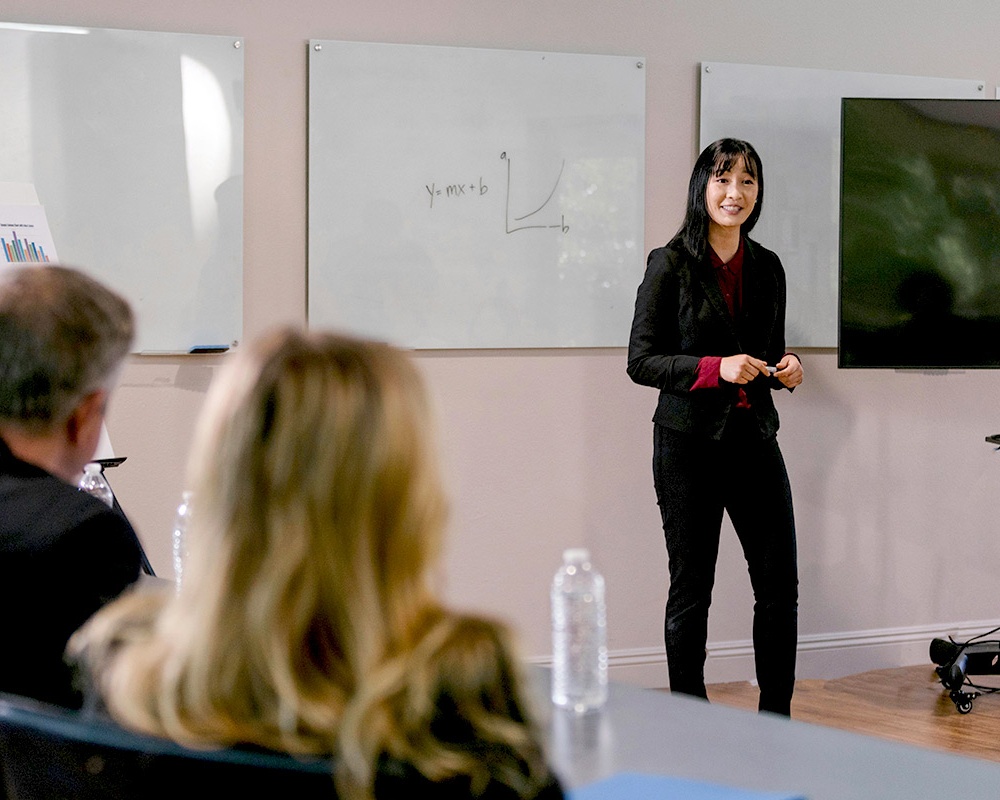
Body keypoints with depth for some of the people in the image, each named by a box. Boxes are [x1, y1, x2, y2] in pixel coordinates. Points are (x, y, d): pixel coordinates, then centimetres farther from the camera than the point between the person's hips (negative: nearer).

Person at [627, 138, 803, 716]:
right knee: (691, 590, 4)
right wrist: (716, 368, -19)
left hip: (755, 436, 5)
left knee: (780, 586, 3)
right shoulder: (671, 265, -5)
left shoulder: (766, 268, 10)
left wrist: (785, 368, -2)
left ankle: (777, 724, 16)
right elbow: (641, 361, -7)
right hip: (689, 444, -4)